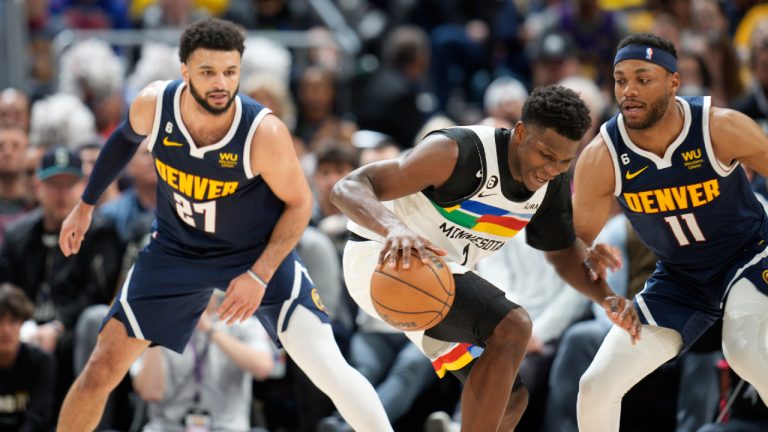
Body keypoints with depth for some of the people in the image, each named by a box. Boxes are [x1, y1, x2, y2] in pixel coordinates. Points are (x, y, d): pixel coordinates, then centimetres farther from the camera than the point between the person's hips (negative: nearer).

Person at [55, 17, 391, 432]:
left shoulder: (264, 133, -30)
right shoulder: (153, 106, -21)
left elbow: (298, 203, -13)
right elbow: (126, 138, 5)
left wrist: (259, 276, -20)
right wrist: (85, 205, 13)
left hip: (260, 250, -3)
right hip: (177, 249, 3)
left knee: (327, 368, -16)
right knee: (103, 367, -1)